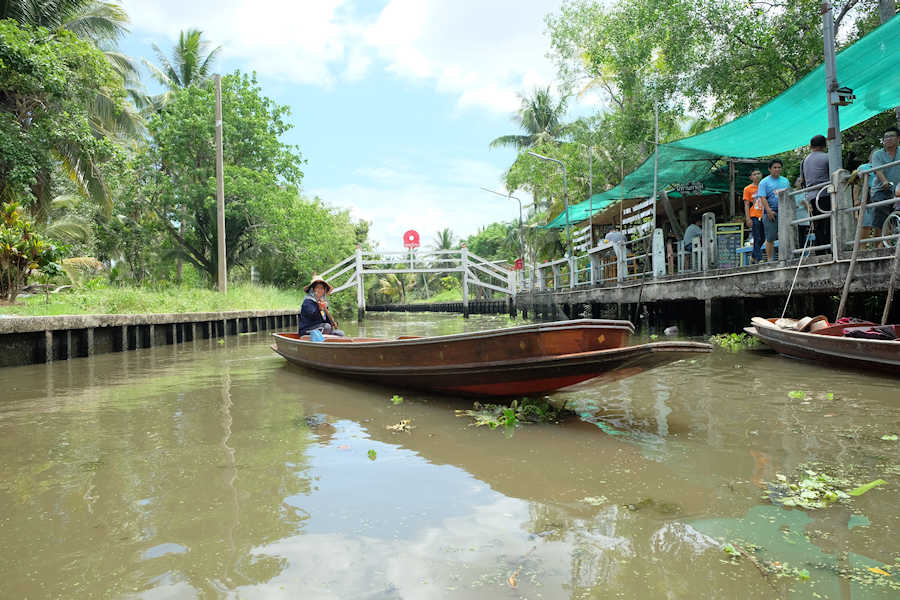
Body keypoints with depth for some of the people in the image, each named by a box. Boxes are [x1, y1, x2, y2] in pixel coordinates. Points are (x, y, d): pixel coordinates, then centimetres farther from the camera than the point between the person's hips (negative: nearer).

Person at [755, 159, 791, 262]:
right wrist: (769, 211, -19)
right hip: (771, 213, -4)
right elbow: (762, 198, -10)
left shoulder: (785, 181, 16)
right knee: (770, 238, -2)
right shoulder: (764, 182, 0)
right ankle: (770, 260, 2)